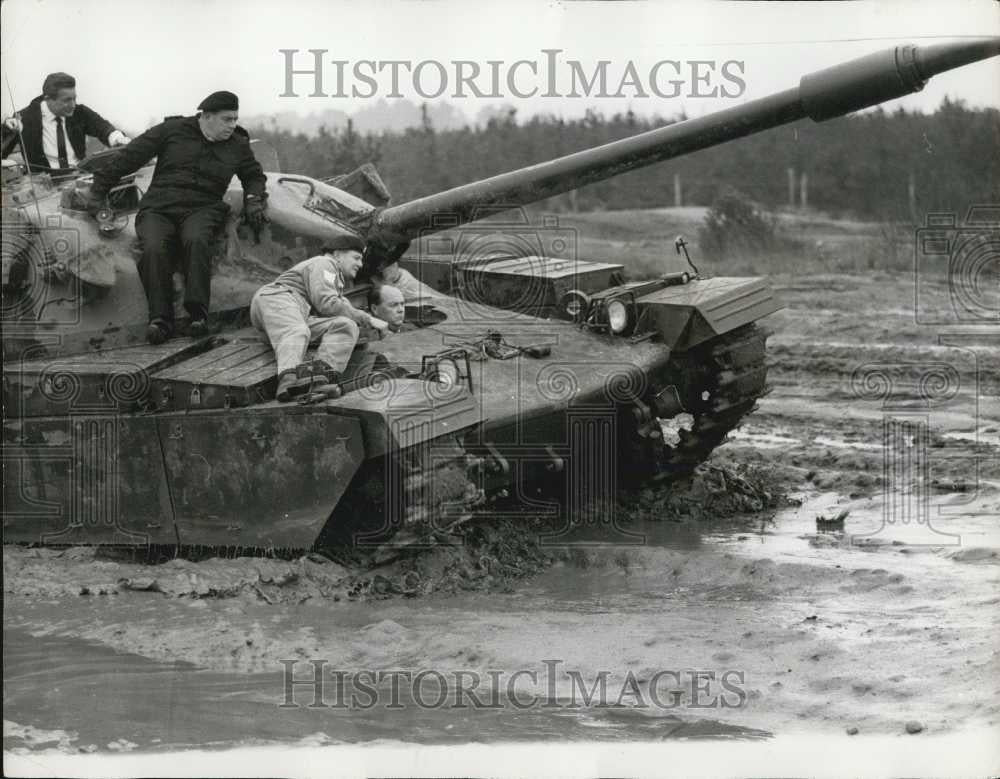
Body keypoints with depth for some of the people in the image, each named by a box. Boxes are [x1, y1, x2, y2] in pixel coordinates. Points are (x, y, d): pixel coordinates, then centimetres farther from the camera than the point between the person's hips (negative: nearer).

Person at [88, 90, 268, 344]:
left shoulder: (237, 145, 17)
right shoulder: (173, 130, 7)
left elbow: (255, 176, 35)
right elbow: (129, 157, 8)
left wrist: (253, 200, 13)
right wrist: (100, 188, 6)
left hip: (202, 209, 1)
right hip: (158, 206, -1)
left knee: (196, 241, -36)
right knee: (154, 249, -33)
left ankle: (198, 313, -38)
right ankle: (160, 318, -33)